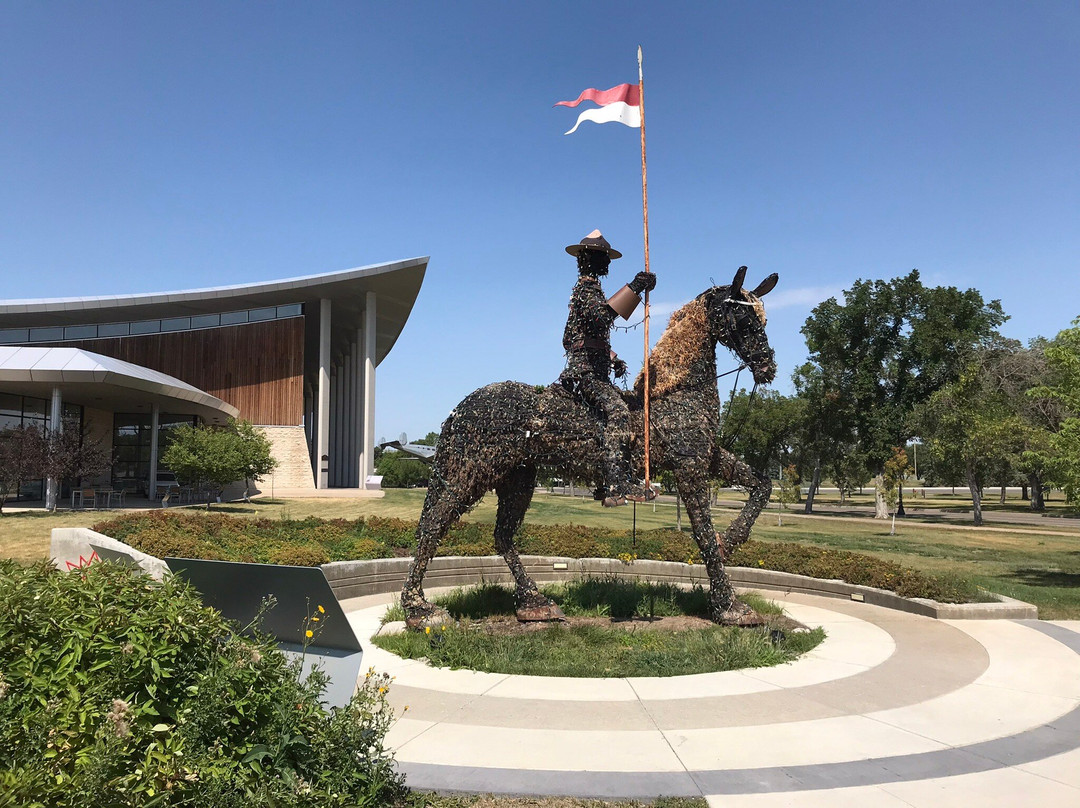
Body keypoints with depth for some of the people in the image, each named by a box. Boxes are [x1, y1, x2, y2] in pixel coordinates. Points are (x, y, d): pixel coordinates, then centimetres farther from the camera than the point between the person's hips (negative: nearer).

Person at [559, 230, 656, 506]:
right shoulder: (585, 288, -8)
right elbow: (598, 317, -30)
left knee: (617, 411, 14)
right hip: (585, 368, -11)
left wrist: (613, 359, 18)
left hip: (595, 367, 11)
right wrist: (634, 289, -28)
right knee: (617, 411, -25)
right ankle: (617, 485, -34)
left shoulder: (591, 287, 25)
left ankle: (606, 484, 13)